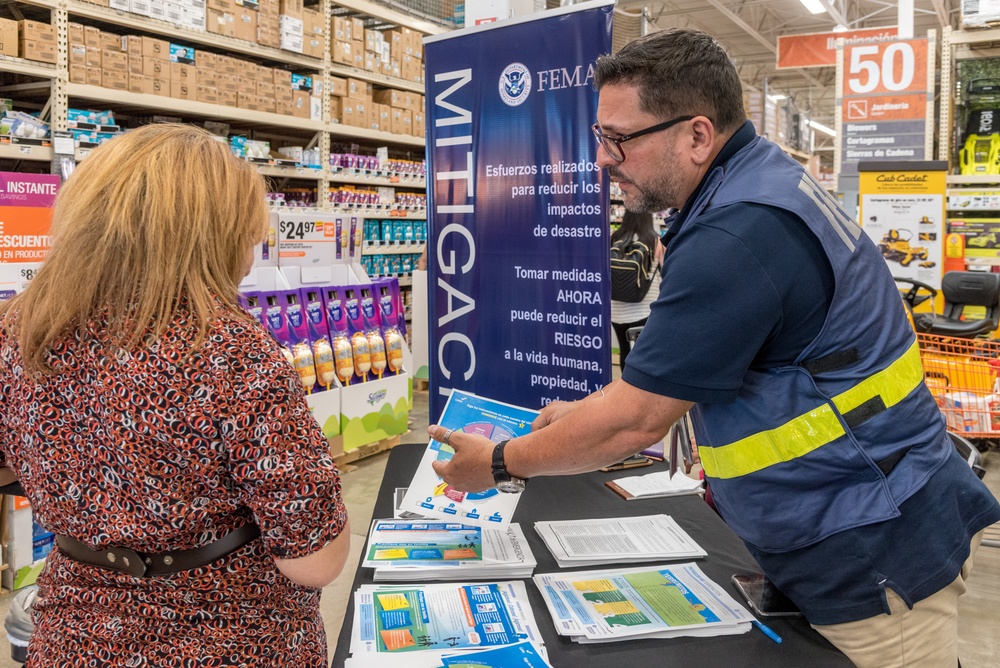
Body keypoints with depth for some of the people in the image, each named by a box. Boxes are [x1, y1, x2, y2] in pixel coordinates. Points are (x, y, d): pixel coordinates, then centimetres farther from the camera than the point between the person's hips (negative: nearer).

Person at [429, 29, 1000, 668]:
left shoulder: (741, 234, -28)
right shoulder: (761, 178, 5)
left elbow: (636, 420, -21)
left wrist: (500, 463, -8)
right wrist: (586, 411, 12)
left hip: (876, 555, -9)